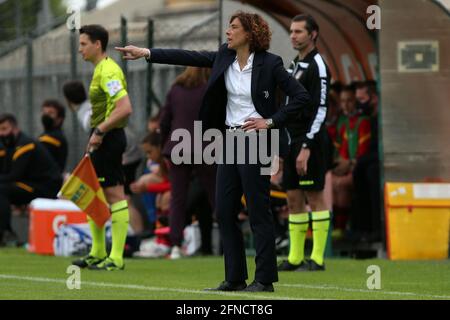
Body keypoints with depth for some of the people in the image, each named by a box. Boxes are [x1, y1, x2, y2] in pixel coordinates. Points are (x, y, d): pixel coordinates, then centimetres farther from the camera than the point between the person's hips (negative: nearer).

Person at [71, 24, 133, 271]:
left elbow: (125, 108, -25)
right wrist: (96, 135, 17)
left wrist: (100, 131, -22)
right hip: (102, 140, 11)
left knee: (114, 194, -8)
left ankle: (116, 258, -7)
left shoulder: (108, 71, -16)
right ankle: (97, 254, 22)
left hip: (109, 139, -11)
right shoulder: (101, 70, 16)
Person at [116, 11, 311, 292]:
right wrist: (146, 53, 1)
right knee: (224, 211, 7)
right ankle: (235, 278, 13)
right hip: (230, 141, 7)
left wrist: (272, 121, -13)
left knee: (259, 212, -4)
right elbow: (189, 57, 6)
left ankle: (265, 279, 2)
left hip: (255, 142, -7)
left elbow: (301, 96, -12)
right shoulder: (224, 58, 7)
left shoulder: (269, 64, -11)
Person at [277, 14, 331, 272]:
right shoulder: (294, 65, 17)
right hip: (294, 141, 9)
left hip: (310, 142, -9)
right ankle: (295, 258, 12)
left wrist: (306, 147, -21)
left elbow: (320, 110, -16)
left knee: (315, 197, -6)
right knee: (294, 198, 8)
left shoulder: (317, 66, -10)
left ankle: (317, 258, -4)